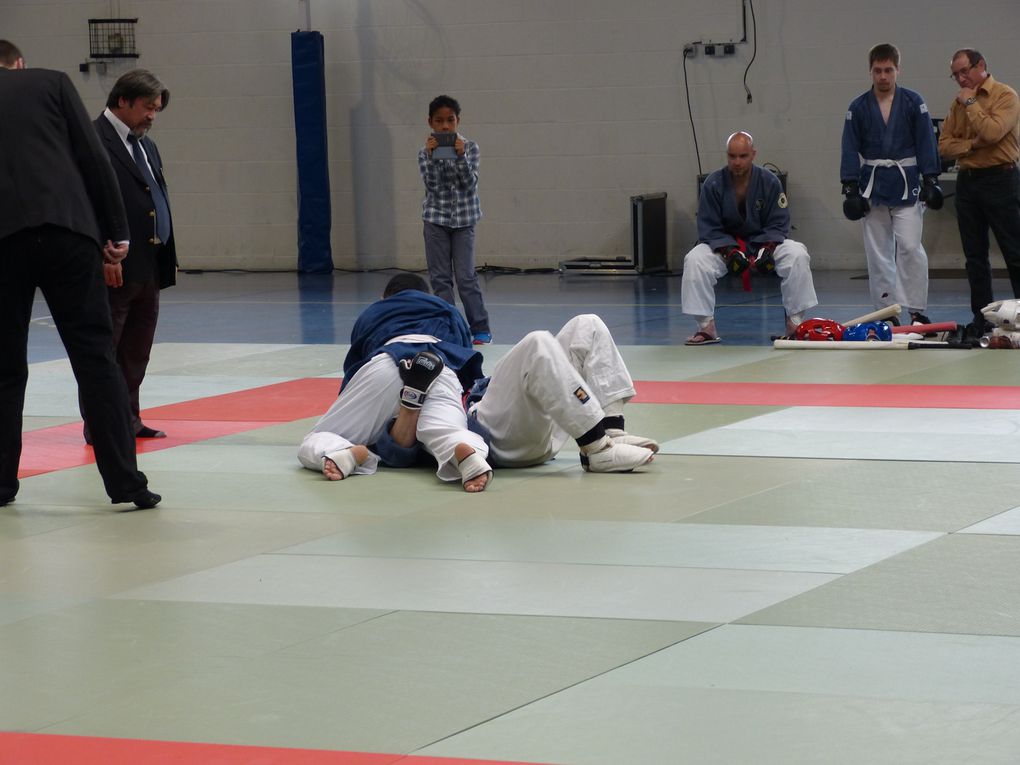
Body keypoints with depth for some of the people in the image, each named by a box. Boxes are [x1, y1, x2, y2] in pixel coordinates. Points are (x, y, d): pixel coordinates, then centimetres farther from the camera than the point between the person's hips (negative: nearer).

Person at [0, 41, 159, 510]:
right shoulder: (51, 83, 13)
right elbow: (93, 158, 6)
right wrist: (116, 232, 10)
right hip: (66, 229, -1)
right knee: (94, 355, 0)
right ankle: (126, 482, -4)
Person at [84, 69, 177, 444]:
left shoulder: (146, 145, 19)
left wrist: (167, 255, 14)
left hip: (149, 268, 9)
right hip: (114, 268, -9)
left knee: (136, 352, 14)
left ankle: (128, 420, 21)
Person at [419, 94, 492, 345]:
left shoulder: (470, 148, -2)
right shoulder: (426, 152, 1)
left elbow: (470, 183, -11)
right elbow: (432, 183, -11)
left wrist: (461, 156, -23)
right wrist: (431, 156, -22)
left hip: (463, 219, -2)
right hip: (436, 218, 2)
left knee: (466, 276, -5)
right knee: (440, 278, 3)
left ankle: (481, 329, 0)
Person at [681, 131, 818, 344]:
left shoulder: (770, 182, -8)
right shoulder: (713, 184, -11)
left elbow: (778, 223, -5)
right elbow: (709, 228, -10)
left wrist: (767, 249, -24)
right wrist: (729, 251, -26)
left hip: (763, 242, 0)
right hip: (722, 244, 0)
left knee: (797, 255, -27)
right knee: (695, 260, -30)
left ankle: (795, 324, -18)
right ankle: (706, 327, -22)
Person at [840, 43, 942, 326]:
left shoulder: (913, 102, 0)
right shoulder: (859, 107, 3)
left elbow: (926, 144, 1)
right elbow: (850, 150, 4)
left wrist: (930, 181, -3)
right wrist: (850, 189, -1)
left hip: (906, 186, -2)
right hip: (873, 184, 2)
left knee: (910, 247, -10)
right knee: (878, 253, 5)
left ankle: (916, 311, -5)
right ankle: (886, 311, 13)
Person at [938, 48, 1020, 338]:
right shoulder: (959, 102, 13)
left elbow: (992, 132, -22)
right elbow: (944, 145, 7)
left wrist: (971, 103, -13)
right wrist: (972, 144, -9)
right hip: (967, 181, 7)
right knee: (975, 255, 8)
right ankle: (981, 316, 13)